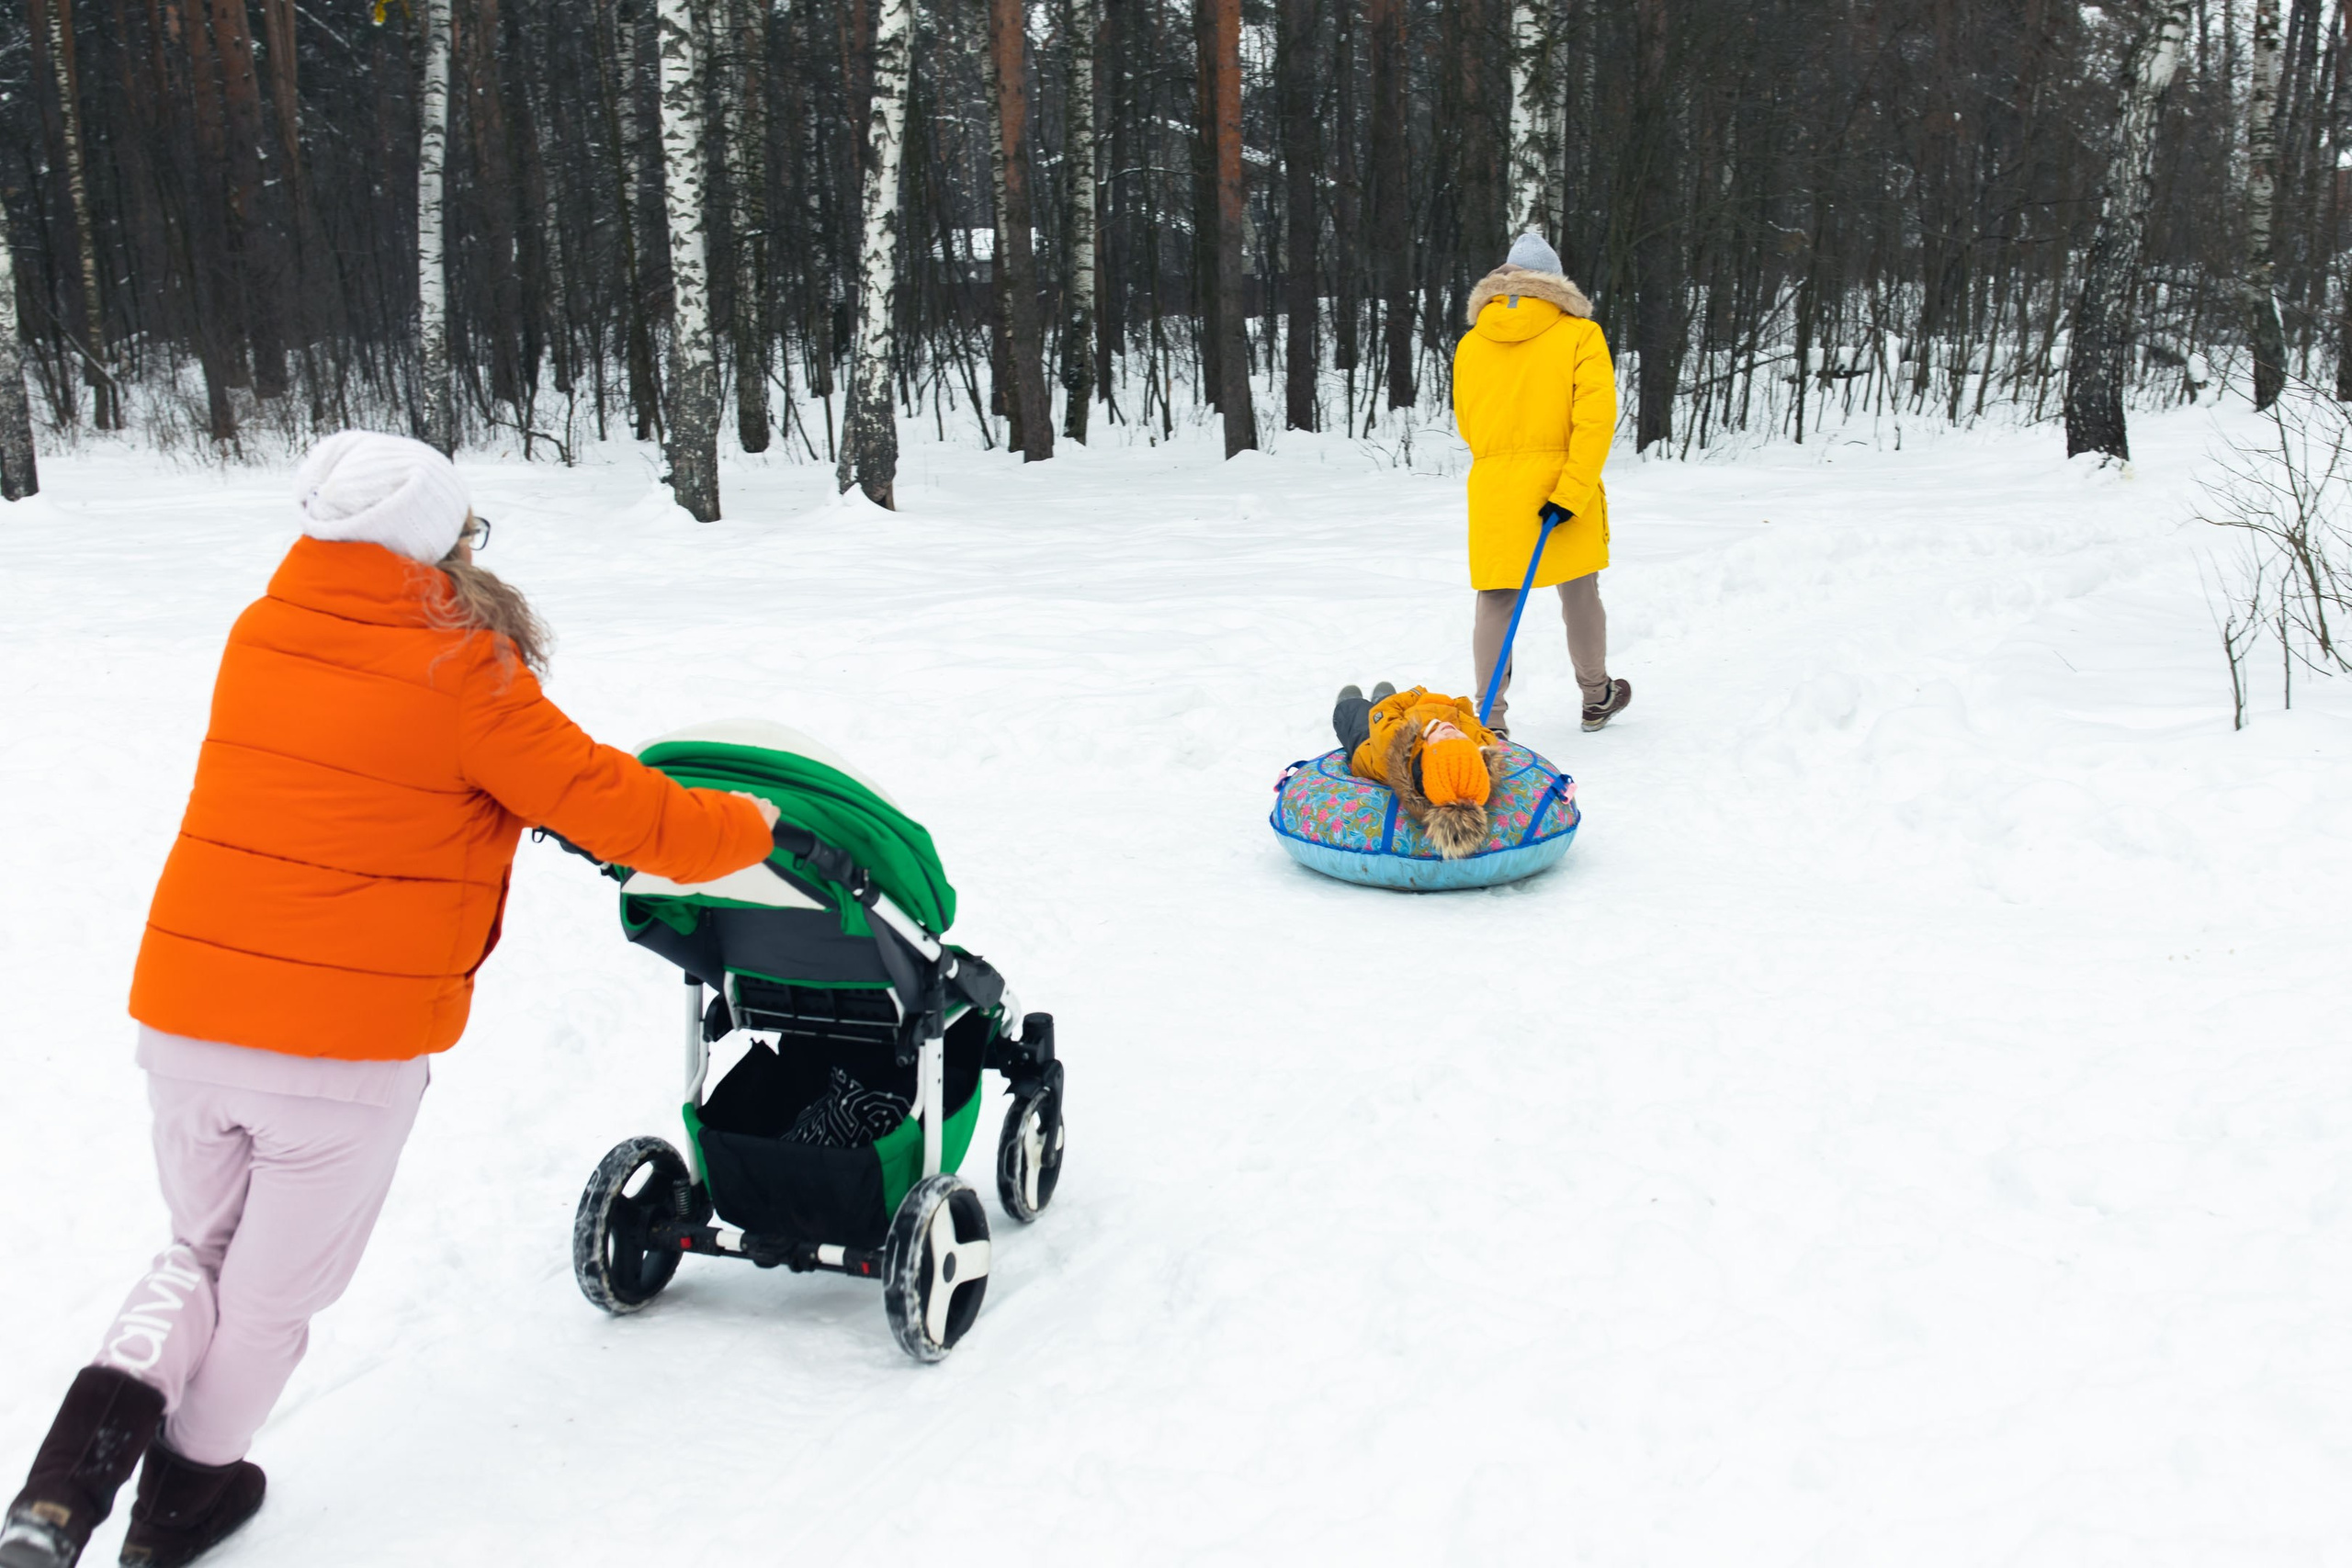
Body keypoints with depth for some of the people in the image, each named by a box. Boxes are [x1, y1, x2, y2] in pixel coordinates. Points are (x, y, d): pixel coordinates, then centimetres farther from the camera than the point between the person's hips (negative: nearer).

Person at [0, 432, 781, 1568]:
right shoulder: (461, 674, -14)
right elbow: (611, 810, -10)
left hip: (183, 1018, 5)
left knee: (200, 1252, 27)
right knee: (271, 1292, 18)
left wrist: (524, 797, 25)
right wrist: (744, 830, 7)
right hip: (347, 1051, -5)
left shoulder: (260, 636, 4)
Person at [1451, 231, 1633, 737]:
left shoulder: (1470, 344, 5)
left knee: (1495, 603, 4)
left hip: (1492, 487, 2)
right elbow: (1596, 417, -13)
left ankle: (1490, 720, -2)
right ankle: (1597, 698, 31)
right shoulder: (1579, 334, -3)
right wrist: (1571, 492, -15)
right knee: (1579, 593, 14)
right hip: (1562, 484, -1)